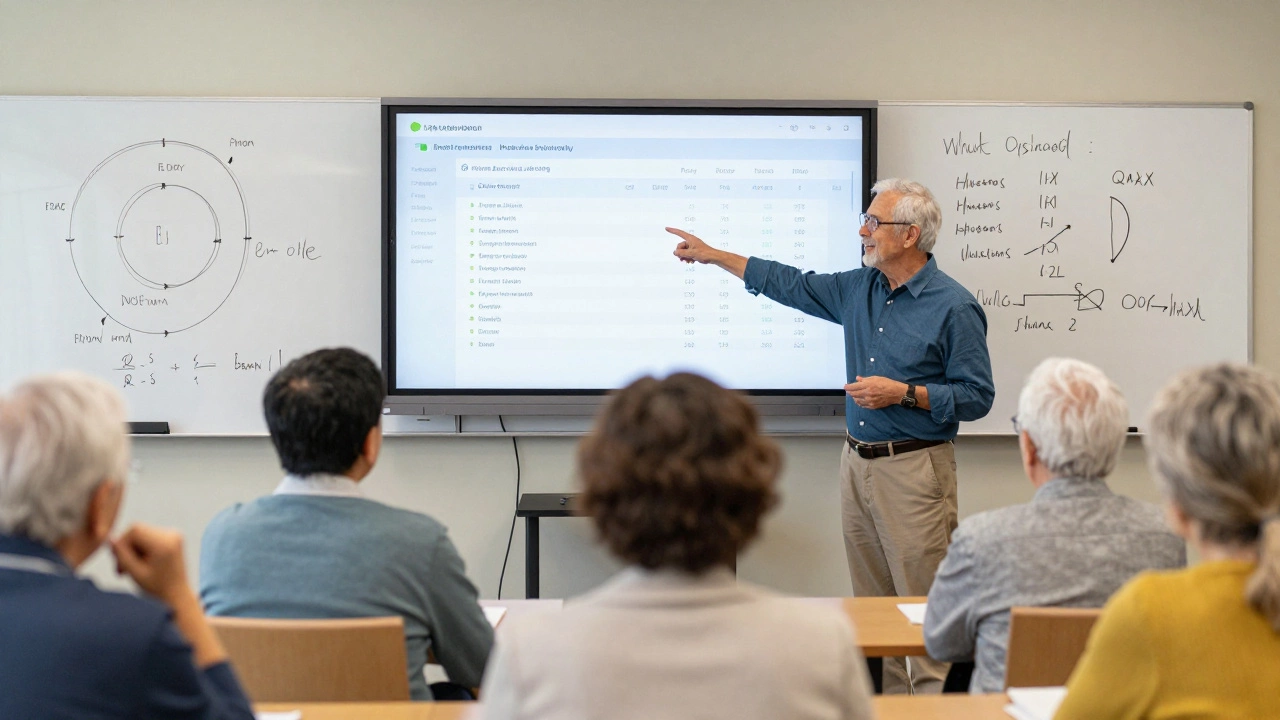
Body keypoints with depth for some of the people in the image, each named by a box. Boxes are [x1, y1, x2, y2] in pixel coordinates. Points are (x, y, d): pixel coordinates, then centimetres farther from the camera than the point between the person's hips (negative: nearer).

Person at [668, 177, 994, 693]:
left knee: (925, 605, -7)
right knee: (871, 604, 11)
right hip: (858, 461, 7)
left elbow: (977, 396, -10)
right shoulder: (858, 288, 10)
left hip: (913, 470, -7)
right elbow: (792, 285, 21)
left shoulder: (954, 307, -10)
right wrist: (712, 255, 22)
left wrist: (903, 393, -18)